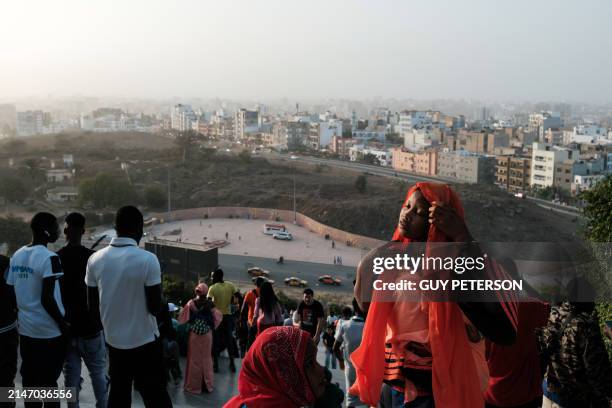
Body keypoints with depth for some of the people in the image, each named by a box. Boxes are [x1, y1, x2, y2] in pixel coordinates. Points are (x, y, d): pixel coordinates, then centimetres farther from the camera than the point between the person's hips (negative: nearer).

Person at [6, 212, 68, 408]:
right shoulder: (49, 258, -18)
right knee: (49, 380, 5)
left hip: (25, 328, 7)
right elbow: (47, 299, -22)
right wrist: (63, 324, -10)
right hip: (49, 331, -6)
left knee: (29, 378, 15)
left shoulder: (17, 255, 4)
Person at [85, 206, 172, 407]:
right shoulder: (147, 260, -19)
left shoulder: (95, 260, -4)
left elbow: (93, 306, 4)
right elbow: (155, 308, -16)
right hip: (145, 342, -4)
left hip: (114, 340, 5)